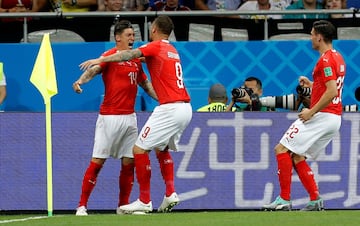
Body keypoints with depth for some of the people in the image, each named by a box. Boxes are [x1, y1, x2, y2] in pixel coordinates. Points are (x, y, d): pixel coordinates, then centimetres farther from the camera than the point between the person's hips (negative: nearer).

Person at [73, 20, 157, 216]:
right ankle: (82, 206, -2)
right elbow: (94, 70, -24)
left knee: (129, 162, 6)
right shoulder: (110, 56, -7)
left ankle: (123, 206, 17)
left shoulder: (136, 59, 14)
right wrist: (80, 81, -44)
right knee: (97, 161, -6)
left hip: (130, 117, 7)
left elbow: (146, 85, 27)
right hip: (110, 117, -7)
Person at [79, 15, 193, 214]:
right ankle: (170, 194, 13)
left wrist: (100, 60, -19)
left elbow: (129, 55, -16)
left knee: (139, 149, -4)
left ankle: (144, 201, -3)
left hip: (170, 108, -9)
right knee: (162, 149, 26)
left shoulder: (156, 47, -5)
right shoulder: (172, 50, 19)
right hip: (185, 109, 9)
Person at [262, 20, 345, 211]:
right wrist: (312, 85, 20)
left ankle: (284, 200, -11)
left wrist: (311, 112, -18)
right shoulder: (337, 57, 16)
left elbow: (332, 92, -23)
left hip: (321, 116, -10)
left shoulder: (326, 59, -14)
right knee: (296, 156, 15)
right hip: (335, 118, 10)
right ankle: (315, 200, 7)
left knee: (282, 149, -7)